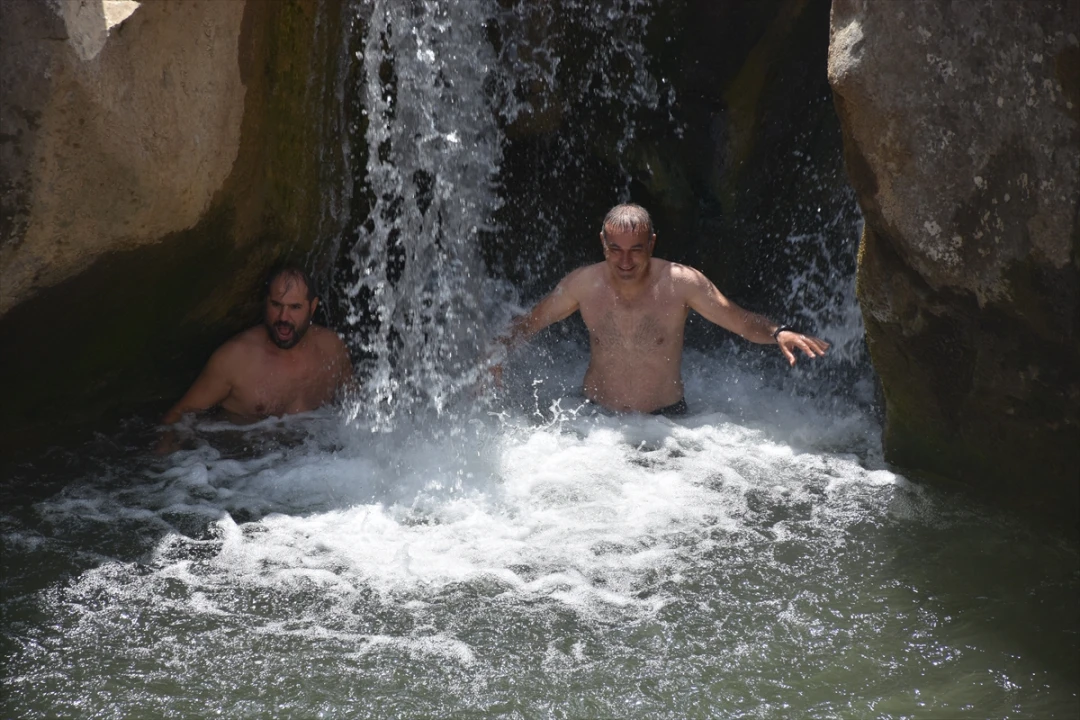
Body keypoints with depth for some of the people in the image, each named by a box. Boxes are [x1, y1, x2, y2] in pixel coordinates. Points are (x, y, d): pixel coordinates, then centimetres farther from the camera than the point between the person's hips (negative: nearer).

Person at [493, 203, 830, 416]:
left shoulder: (681, 283, -12)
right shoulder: (584, 284, -7)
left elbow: (744, 322, -6)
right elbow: (530, 322, 8)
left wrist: (778, 333, -27)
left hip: (666, 417, -1)